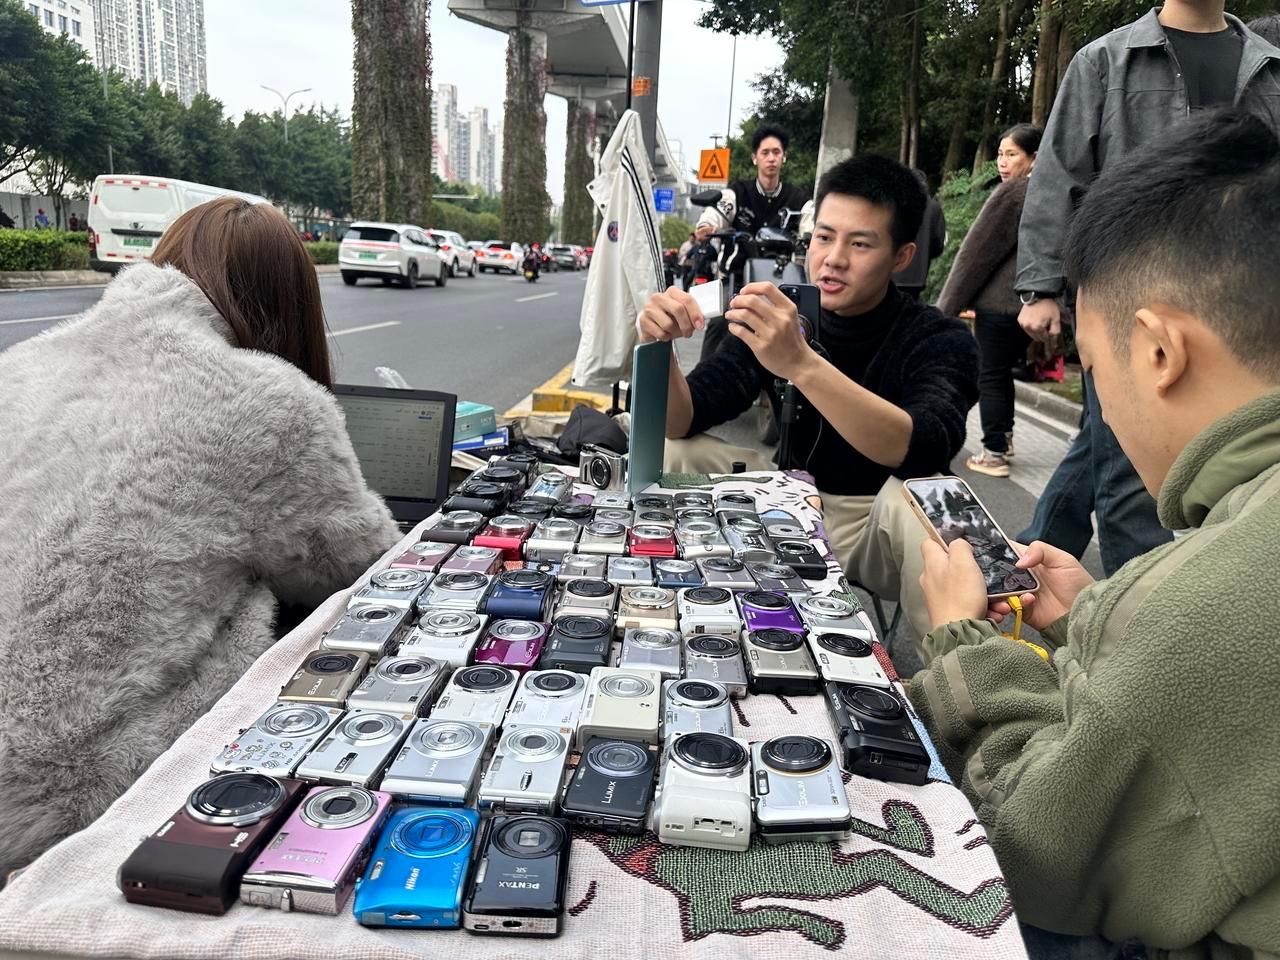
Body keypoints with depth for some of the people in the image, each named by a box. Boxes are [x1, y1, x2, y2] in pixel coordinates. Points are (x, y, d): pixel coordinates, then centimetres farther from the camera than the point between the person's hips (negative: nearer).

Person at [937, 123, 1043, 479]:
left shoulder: (1012, 192, -12)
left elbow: (977, 252, -11)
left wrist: (947, 306, -7)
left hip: (998, 302, -8)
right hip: (1028, 303, 8)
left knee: (991, 374, -2)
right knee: (1003, 370, 20)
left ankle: (994, 454, 1)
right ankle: (1004, 435, 31)